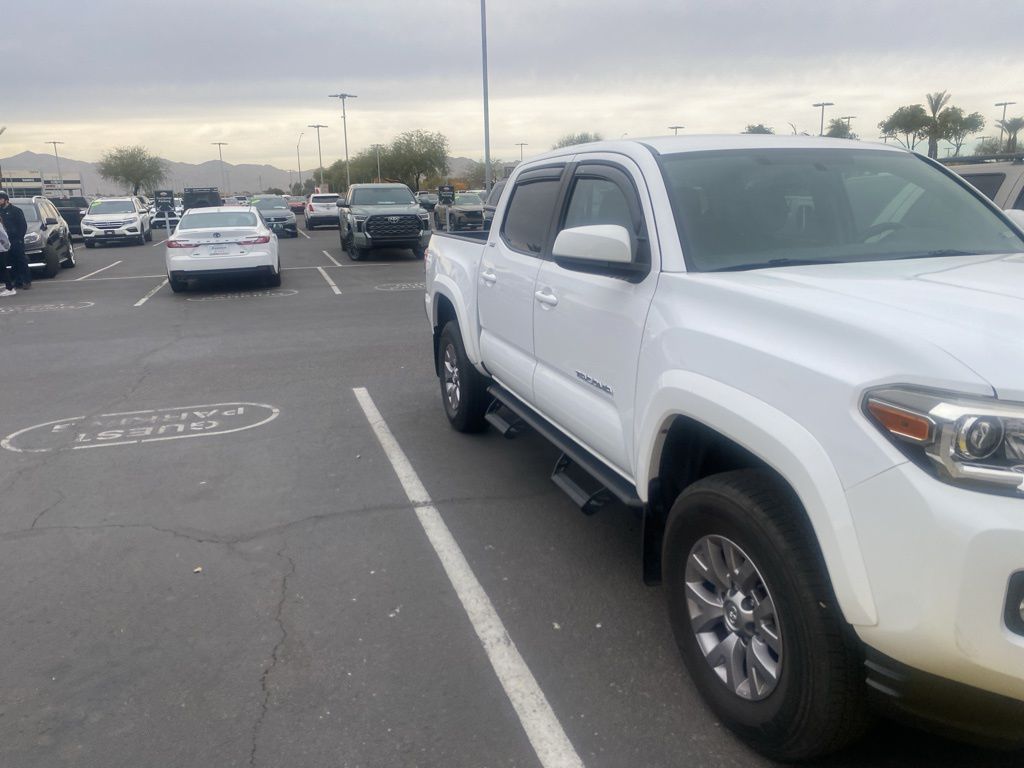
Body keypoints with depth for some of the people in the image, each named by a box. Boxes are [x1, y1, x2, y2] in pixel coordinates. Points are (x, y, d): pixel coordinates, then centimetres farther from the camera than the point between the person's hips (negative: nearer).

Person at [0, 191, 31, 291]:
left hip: (17, 240, -6)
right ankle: (18, 281, 9)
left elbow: (23, 225, -6)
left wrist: (19, 237, -12)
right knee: (13, 262, 6)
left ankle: (27, 281, -2)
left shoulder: (15, 210, -3)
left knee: (21, 261, -4)